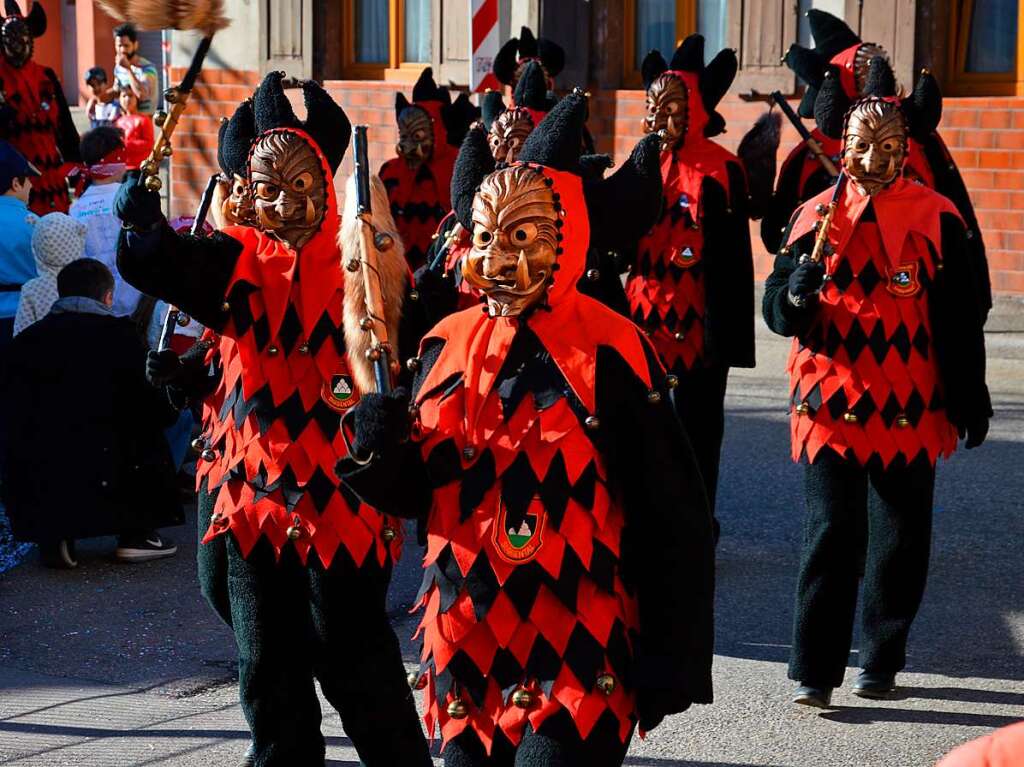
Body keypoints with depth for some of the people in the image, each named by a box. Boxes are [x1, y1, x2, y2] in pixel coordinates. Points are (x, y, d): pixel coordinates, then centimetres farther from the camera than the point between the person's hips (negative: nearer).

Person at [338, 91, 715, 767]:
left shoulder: (612, 355, -11)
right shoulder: (448, 343, 5)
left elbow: (672, 523, -9)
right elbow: (411, 493, 9)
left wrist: (672, 667, -9)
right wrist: (378, 437, -13)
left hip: (576, 663, -5)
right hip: (466, 654, 5)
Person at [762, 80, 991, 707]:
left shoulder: (937, 219, 0)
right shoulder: (817, 215, 4)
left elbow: (960, 319, 5)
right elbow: (778, 310, 3)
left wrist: (970, 399, 6)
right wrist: (796, 293, -19)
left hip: (909, 411, 0)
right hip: (832, 402, 0)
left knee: (900, 539, 8)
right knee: (831, 536, -5)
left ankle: (882, 661, 24)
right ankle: (815, 671, 0)